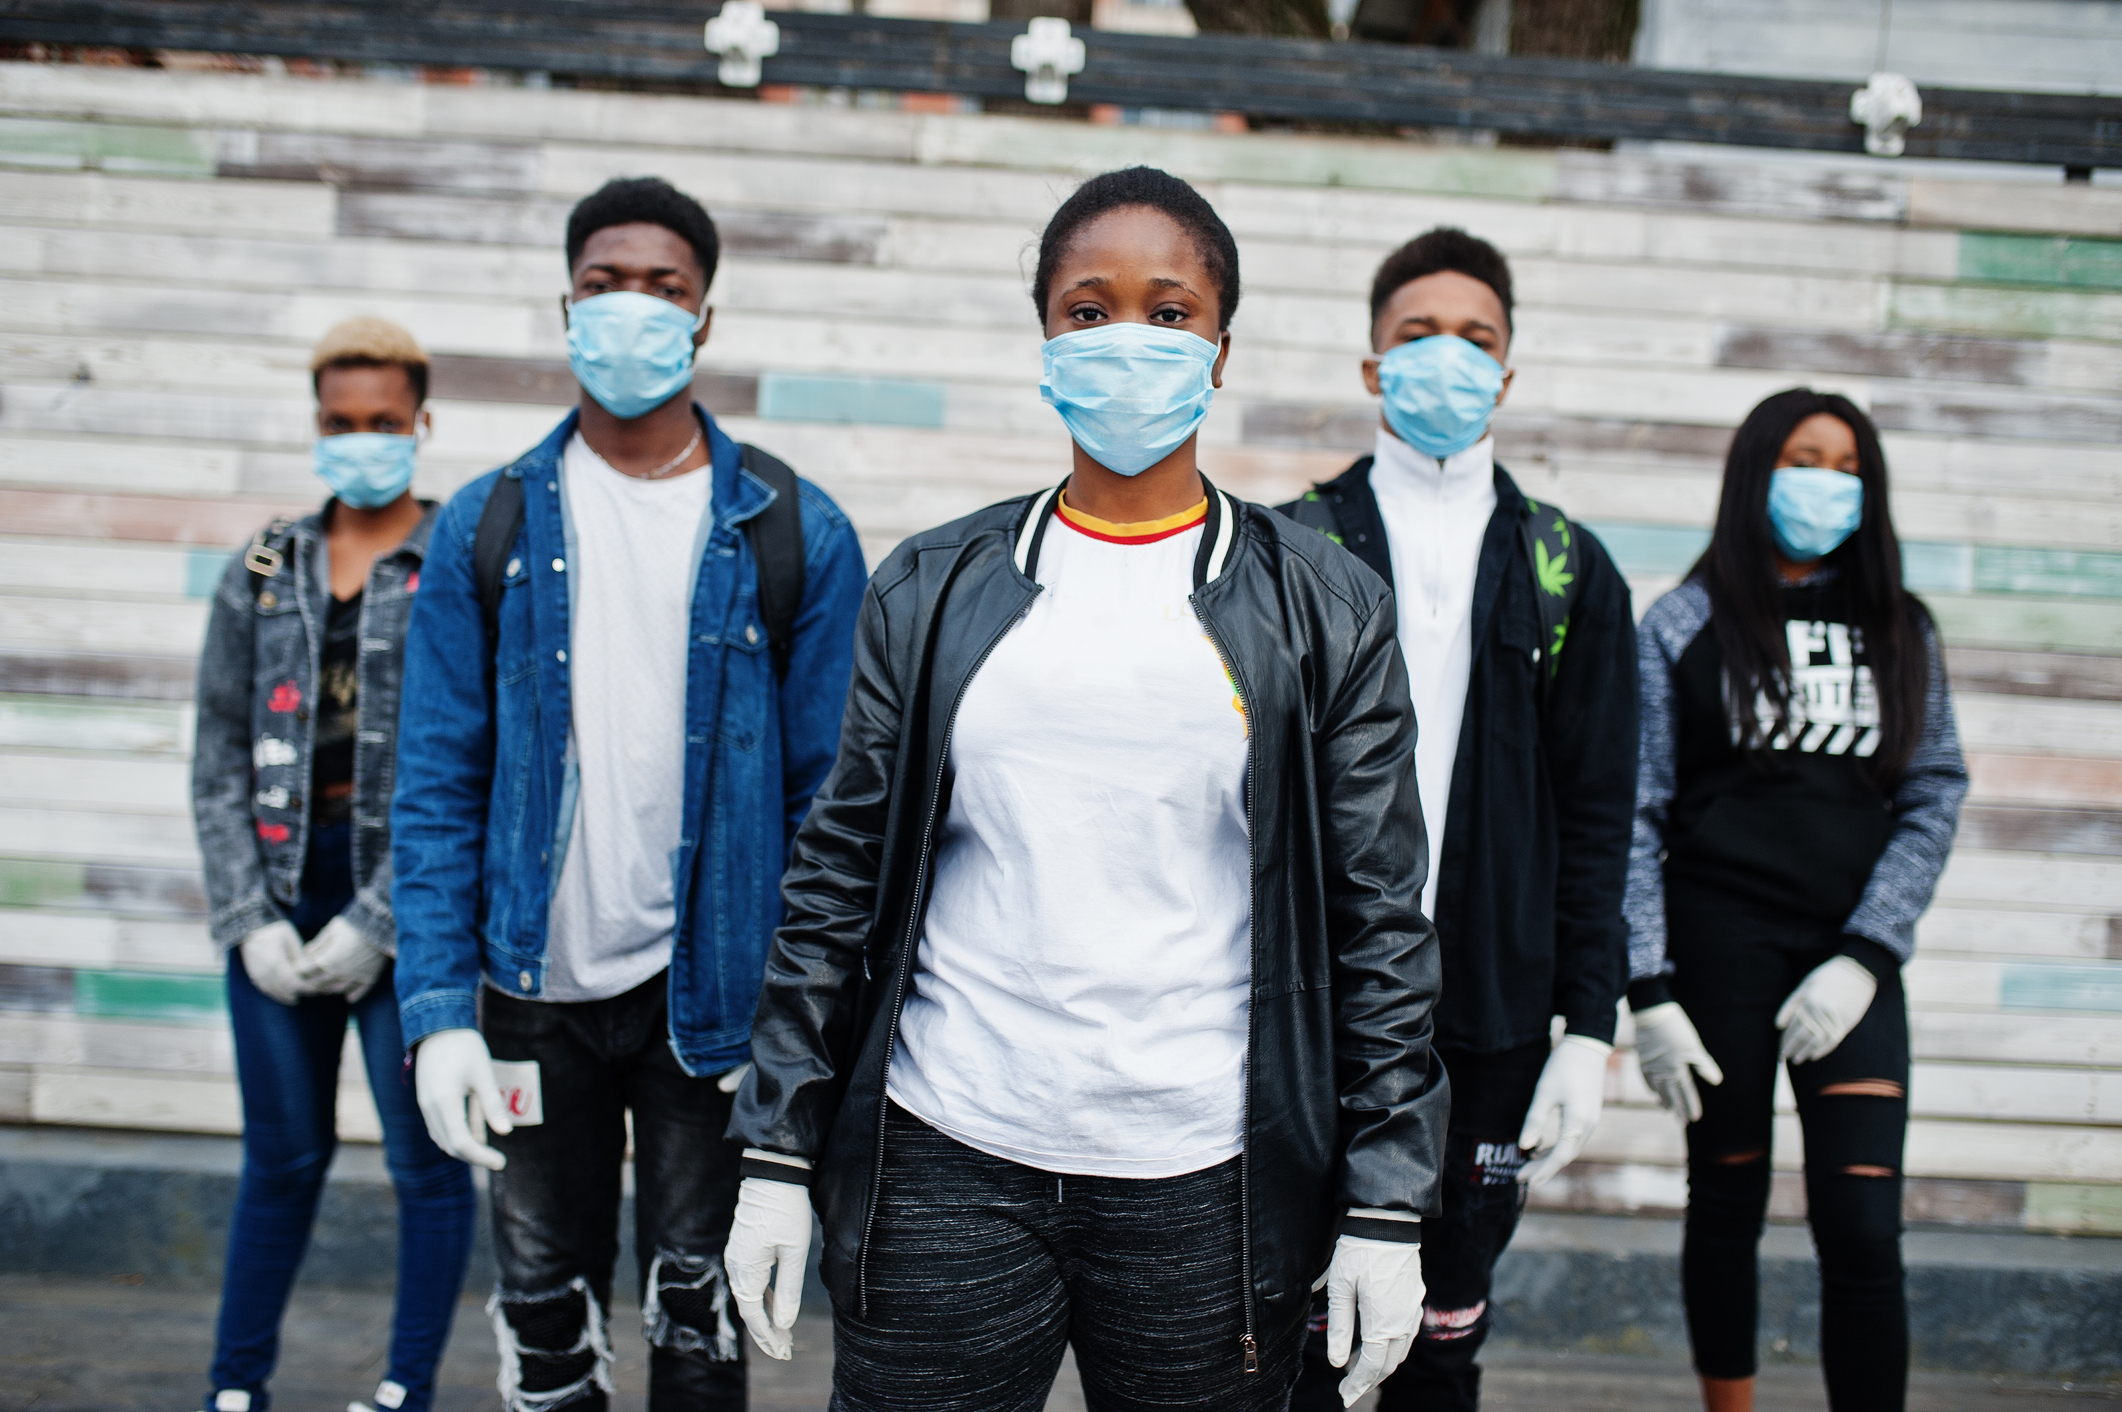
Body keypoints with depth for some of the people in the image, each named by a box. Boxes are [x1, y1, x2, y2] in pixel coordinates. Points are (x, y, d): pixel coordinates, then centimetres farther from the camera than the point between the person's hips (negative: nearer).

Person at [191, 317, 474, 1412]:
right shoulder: (263, 573, 10)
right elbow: (220, 764, 9)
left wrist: (377, 923, -12)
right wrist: (249, 920, -3)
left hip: (409, 892, -3)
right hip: (279, 884, 3)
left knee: (424, 1154, 1)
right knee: (282, 1153, 10)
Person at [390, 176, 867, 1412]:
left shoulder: (795, 533, -3)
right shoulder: (491, 525, 2)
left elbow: (831, 794, -3)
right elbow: (439, 785, 1)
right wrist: (439, 1005, -8)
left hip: (714, 989, -1)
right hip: (539, 989, 2)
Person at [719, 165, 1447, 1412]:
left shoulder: (1324, 611, 3)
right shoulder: (934, 593, 7)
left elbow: (1379, 923, 2)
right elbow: (840, 878, 8)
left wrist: (1388, 1209, -2)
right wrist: (778, 1156, 4)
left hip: (1207, 1191, -1)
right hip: (946, 1172, 1)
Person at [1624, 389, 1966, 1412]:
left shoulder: (1900, 631, 11)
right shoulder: (1686, 625, 4)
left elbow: (1934, 799, 5)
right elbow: (1635, 815, 0)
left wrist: (1864, 958, -8)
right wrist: (1649, 992, -7)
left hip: (1851, 954, 1)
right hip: (1721, 941, -1)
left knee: (1862, 1232, -8)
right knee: (1728, 1204, 9)